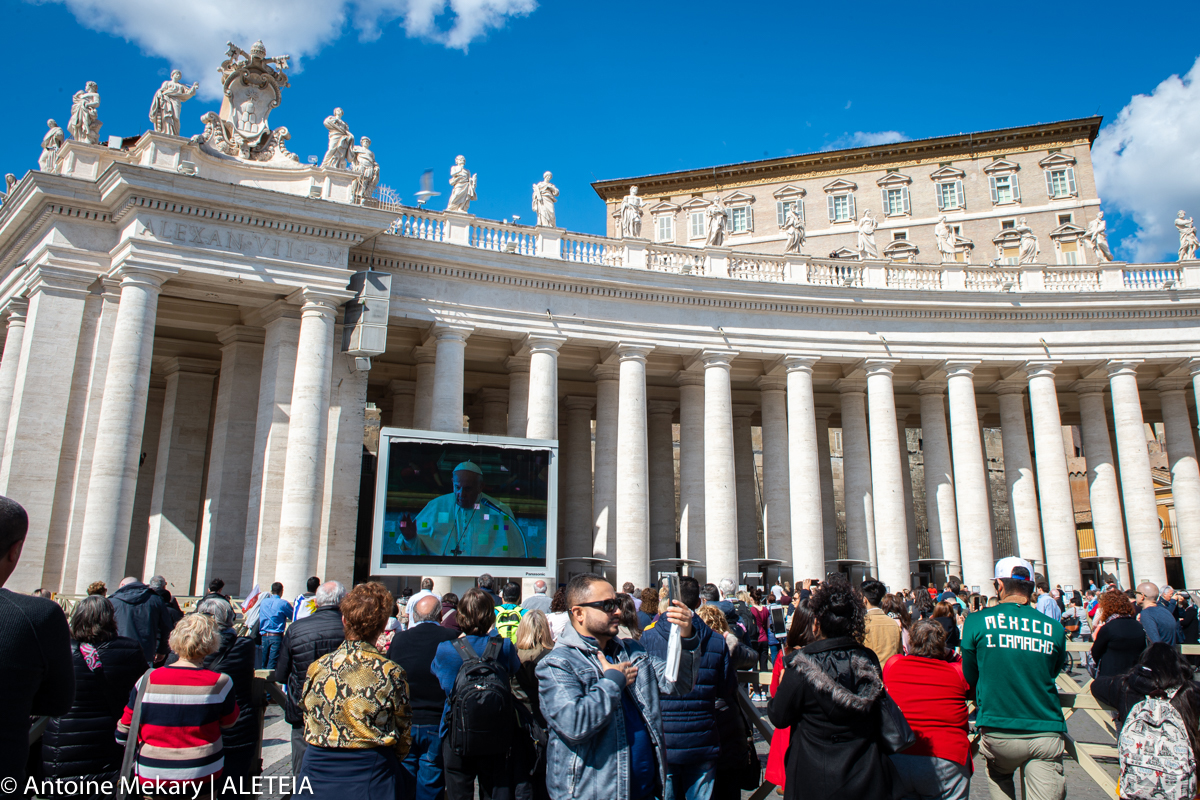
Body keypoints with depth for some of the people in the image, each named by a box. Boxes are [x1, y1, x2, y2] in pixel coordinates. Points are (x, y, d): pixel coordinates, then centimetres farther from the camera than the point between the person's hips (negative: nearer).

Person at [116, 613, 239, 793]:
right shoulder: (220, 683, -12)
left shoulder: (147, 681, -7)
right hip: (202, 777, -3)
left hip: (151, 778, 3)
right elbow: (228, 723, 4)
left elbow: (124, 731, 4)